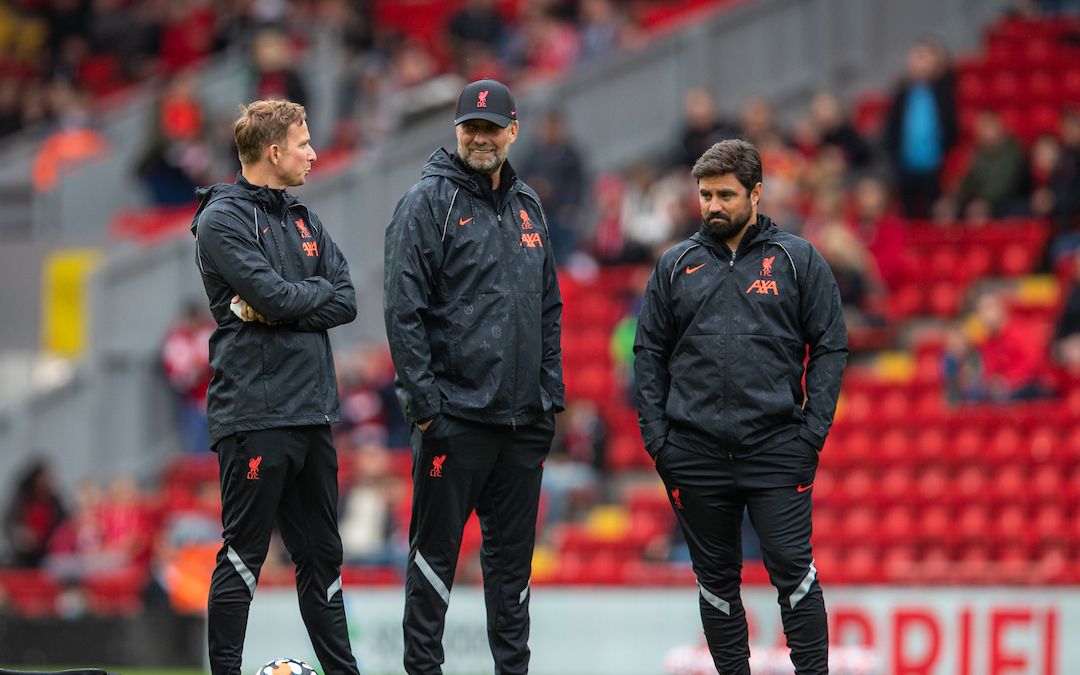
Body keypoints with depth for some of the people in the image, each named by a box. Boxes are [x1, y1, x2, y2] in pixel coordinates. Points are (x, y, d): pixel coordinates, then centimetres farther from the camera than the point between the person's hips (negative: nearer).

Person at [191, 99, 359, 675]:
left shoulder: (302, 220, 17)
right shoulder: (222, 220, -7)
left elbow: (347, 301, 5)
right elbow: (275, 296, -19)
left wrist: (279, 306, -8)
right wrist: (318, 290, -1)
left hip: (312, 411, 8)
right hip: (255, 408, -8)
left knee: (321, 552, 12)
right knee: (244, 552, -5)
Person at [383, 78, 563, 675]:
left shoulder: (527, 208, 15)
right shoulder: (428, 203, -5)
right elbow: (403, 308, -11)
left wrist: (551, 393, 12)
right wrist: (423, 401, -15)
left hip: (524, 418, 6)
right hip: (455, 412, -6)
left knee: (513, 553, 10)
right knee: (435, 550, -1)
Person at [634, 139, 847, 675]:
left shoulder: (797, 260, 4)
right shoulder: (676, 266, 11)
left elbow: (830, 347, 3)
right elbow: (649, 353, 12)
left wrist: (813, 430, -6)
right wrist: (656, 434, 2)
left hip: (777, 450, -3)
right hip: (695, 453, 3)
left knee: (792, 570, -8)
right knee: (717, 579, 8)